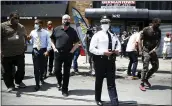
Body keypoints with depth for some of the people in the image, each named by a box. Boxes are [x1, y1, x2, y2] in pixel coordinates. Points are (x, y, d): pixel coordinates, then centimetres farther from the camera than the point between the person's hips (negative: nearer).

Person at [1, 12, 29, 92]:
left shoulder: (22, 27, 12)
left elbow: (25, 37, 22)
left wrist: (28, 37, 0)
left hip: (20, 53, 3)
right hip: (7, 54, -3)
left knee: (21, 69, 6)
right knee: (8, 71, 8)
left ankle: (18, 81, 33)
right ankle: (10, 85, 27)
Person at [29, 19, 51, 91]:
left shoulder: (45, 32, 1)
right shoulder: (32, 32, 6)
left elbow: (49, 42, -2)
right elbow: (31, 42, 7)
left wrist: (47, 51, -11)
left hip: (43, 51, 0)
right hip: (35, 51, 0)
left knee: (43, 66, 13)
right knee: (36, 68, -3)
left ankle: (41, 78, 44)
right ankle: (37, 84, 4)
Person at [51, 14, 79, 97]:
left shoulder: (72, 31, 2)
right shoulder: (56, 29, 5)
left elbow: (76, 43, 5)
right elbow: (52, 40, 13)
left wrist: (72, 51, -7)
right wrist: (54, 48, 0)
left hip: (68, 54, -1)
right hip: (58, 53, 1)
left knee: (66, 73, 4)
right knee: (57, 70, 4)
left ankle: (64, 90, 16)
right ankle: (59, 82, 37)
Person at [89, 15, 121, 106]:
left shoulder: (113, 36, 9)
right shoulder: (97, 35, -5)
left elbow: (118, 44, 23)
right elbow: (91, 49, -11)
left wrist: (117, 50, 0)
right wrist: (103, 52, -20)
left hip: (111, 60, 3)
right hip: (100, 60, -3)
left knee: (111, 82, 5)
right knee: (99, 80, 12)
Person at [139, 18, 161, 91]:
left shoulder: (158, 31, 6)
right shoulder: (146, 29, -9)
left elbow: (158, 41, 4)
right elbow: (141, 39, -8)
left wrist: (155, 49, -12)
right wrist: (141, 49, -15)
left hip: (153, 51, 6)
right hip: (146, 50, -6)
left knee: (156, 67, 7)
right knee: (145, 67, -9)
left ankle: (146, 79, 25)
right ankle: (142, 84, -1)